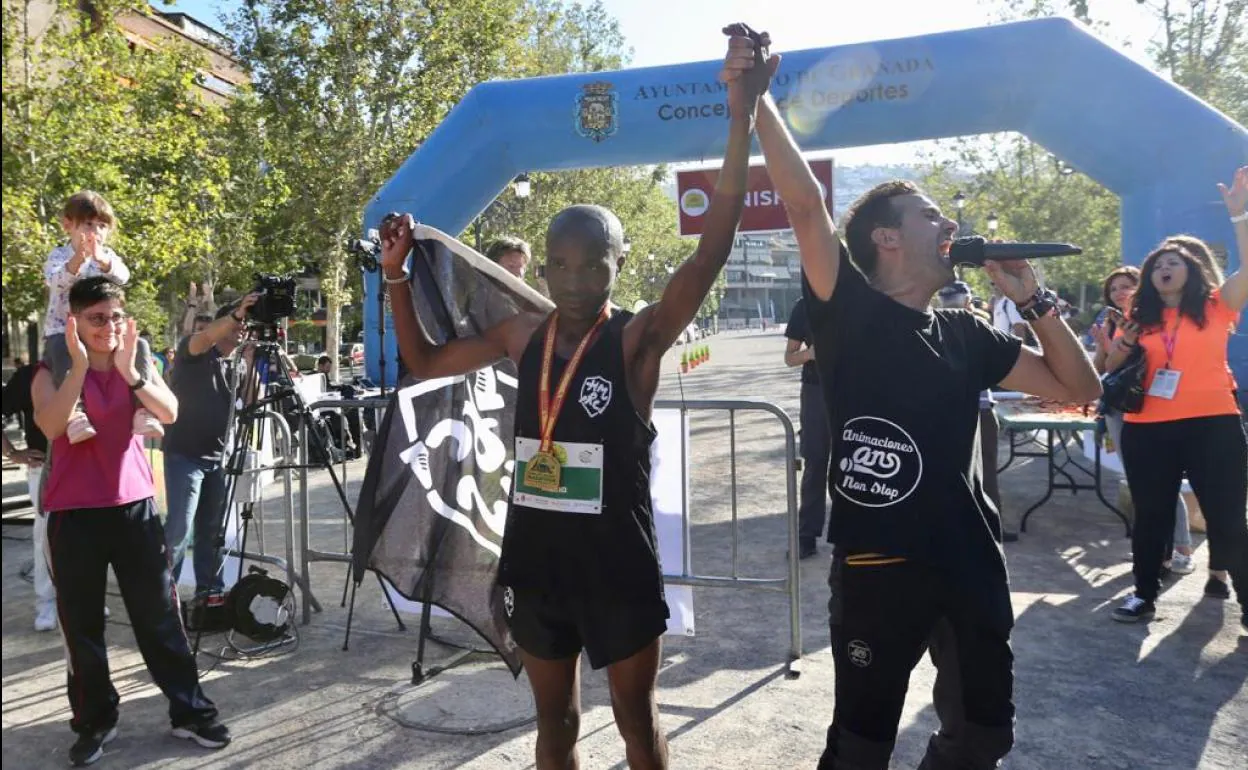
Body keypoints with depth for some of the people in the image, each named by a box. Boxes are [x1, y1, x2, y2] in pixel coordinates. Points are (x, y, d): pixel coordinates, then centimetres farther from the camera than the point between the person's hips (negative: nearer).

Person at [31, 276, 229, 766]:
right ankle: (94, 722, 22)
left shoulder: (138, 365, 5)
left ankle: (190, 711, 14)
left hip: (135, 506, 1)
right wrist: (79, 366, -26)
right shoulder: (53, 371, -1)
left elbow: (169, 413, -13)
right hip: (74, 513, -1)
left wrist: (128, 370, -23)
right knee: (81, 623, 7)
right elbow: (51, 426, -20)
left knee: (160, 615, 6)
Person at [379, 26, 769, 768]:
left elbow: (713, 251, -27)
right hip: (536, 561, 4)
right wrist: (398, 275, 2)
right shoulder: (524, 334, 0)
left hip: (619, 565, -4)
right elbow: (425, 362, 12)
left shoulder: (638, 337, -14)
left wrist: (742, 118, -35)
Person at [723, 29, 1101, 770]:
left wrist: (1034, 299, 0)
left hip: (972, 559, 6)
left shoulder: (965, 335, 8)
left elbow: (1080, 388, 11)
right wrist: (755, 98, -22)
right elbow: (806, 203, -20)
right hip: (879, 563, -5)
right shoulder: (851, 313, -8)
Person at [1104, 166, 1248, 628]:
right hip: (1147, 431, 3)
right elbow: (1110, 371, 14)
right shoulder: (1140, 319, 9)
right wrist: (1120, 347, -7)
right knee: (1150, 516, 12)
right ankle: (1145, 595, 25)